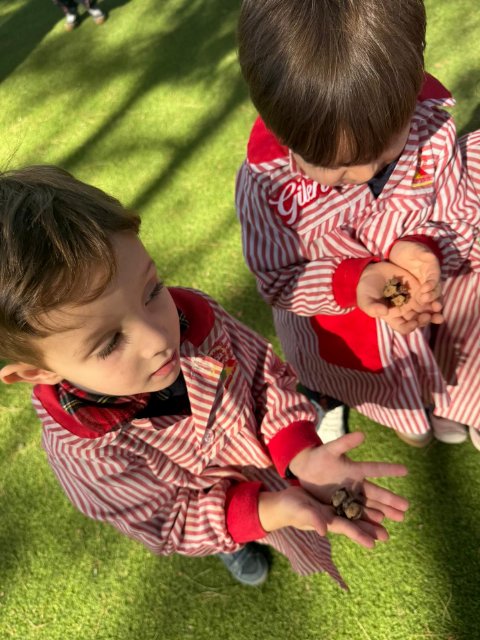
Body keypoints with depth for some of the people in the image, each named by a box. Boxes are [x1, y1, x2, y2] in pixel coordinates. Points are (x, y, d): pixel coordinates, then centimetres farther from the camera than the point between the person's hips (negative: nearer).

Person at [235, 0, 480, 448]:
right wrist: (352, 282, -35)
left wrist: (422, 248, -30)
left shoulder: (430, 126, -19)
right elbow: (276, 279, -17)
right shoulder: (266, 181, -27)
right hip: (336, 321, -3)